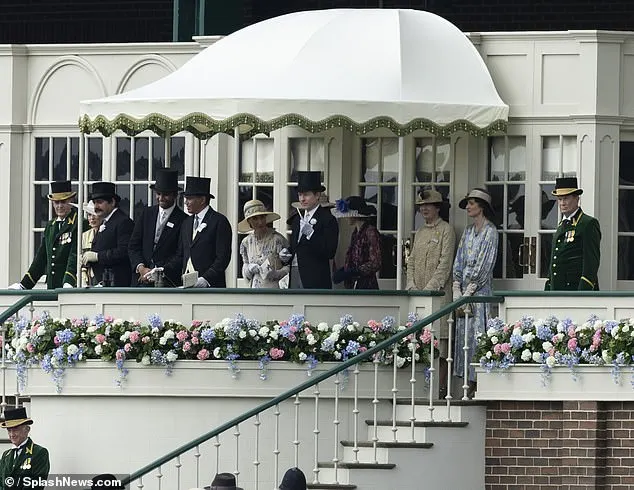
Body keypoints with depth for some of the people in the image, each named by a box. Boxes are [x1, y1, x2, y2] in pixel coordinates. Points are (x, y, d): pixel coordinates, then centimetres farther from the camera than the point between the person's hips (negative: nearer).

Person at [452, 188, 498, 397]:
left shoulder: (490, 232, -6)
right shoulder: (468, 232, 16)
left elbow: (483, 267, -11)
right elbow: (458, 264, 13)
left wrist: (466, 295, -12)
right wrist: (457, 294, 2)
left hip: (480, 291, -7)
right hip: (464, 292, 7)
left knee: (477, 334, -9)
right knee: (463, 335, 3)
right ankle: (470, 383, 5)